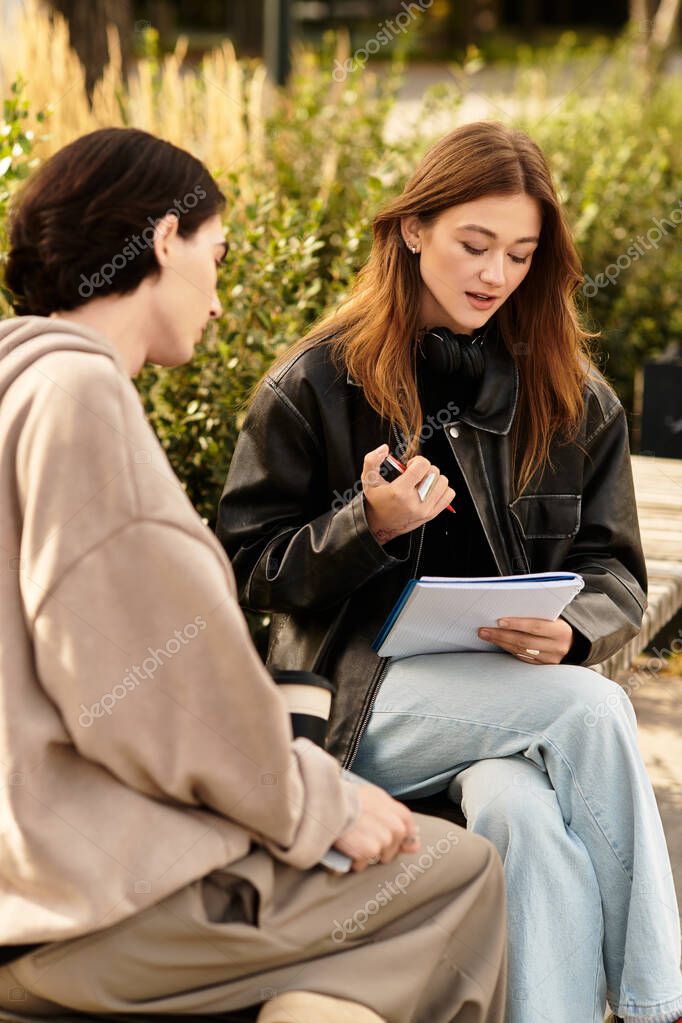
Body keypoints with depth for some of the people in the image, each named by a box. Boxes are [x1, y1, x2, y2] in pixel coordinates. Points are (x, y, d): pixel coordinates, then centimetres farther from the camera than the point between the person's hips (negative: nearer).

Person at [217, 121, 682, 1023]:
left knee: (519, 807, -33)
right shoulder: (314, 385, 2)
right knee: (591, 711, -28)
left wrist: (571, 632, -11)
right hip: (359, 695, -2)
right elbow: (254, 568, 3)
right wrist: (368, 526, -16)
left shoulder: (572, 398, 10)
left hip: (519, 688, 3)